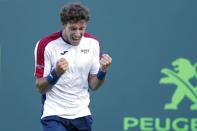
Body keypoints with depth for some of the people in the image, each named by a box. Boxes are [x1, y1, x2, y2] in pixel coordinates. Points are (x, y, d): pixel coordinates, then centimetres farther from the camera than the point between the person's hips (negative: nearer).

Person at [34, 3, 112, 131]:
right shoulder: (46, 45, -11)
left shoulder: (92, 43, 1)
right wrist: (56, 73, -27)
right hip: (54, 115, -4)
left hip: (82, 114, 4)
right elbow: (41, 88, -9)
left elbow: (93, 85, 5)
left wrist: (103, 71, -15)